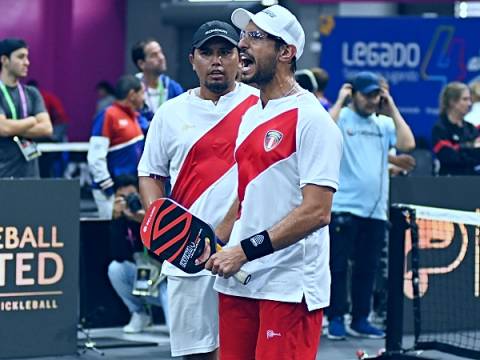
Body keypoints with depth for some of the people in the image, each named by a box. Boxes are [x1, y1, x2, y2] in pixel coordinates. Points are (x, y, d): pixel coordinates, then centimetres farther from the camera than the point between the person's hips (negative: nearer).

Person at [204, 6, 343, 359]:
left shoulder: (311, 119, -11)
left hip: (290, 287, -8)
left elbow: (316, 212, -18)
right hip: (239, 282, 8)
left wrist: (246, 250, -20)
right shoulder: (251, 116, 16)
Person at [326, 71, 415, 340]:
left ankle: (360, 320, 15)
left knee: (367, 269, 8)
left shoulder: (385, 123, 13)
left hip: (376, 210, 4)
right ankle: (336, 320, 5)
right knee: (339, 266, -2)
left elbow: (407, 144, -2)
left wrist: (392, 108, 1)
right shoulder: (341, 118, 0)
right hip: (344, 207, -4)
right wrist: (340, 101, -12)